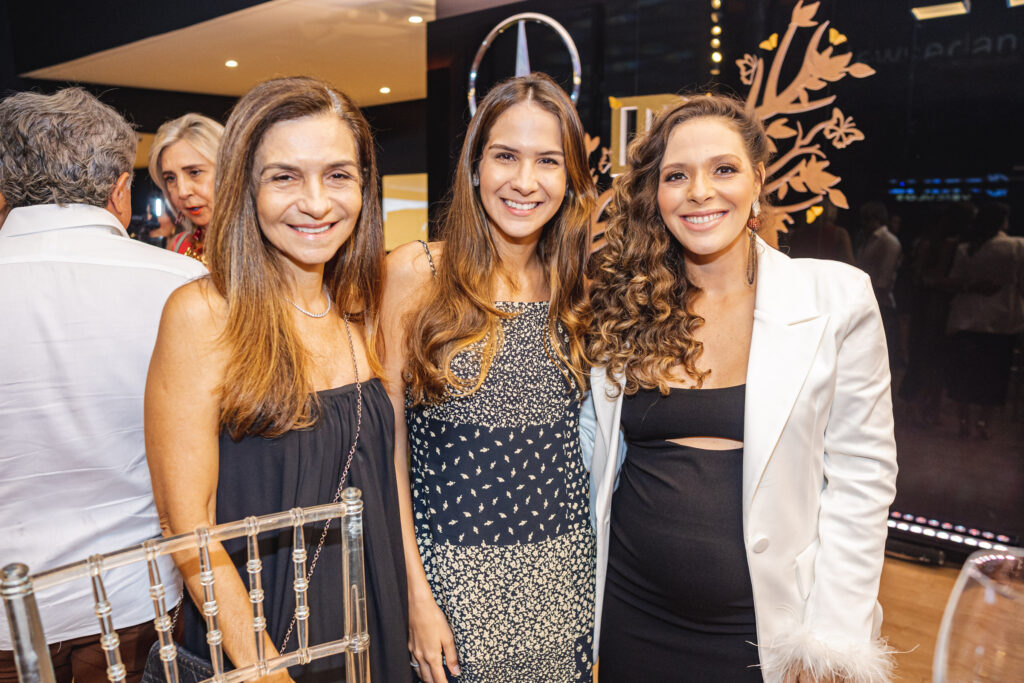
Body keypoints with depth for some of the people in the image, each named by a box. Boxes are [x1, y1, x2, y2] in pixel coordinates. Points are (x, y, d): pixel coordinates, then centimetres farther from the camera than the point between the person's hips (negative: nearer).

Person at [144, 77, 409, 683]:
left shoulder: (361, 311, 0)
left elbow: (386, 468, 4)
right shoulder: (202, 313, -17)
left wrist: (419, 601, 1)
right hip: (255, 631, -5)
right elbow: (188, 525, -16)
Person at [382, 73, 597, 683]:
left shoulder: (575, 283, 2)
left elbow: (581, 439, 9)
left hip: (564, 570, 3)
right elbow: (389, 442, -8)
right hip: (453, 569, -3)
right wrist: (417, 594, -9)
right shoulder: (416, 273, -9)